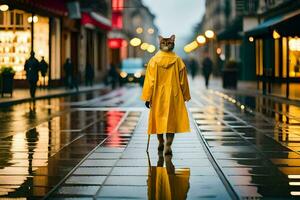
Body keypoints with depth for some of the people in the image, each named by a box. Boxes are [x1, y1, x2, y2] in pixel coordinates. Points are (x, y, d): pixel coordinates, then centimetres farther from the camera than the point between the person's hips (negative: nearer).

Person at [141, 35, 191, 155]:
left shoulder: (154, 60, -7)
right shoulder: (178, 60, -5)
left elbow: (150, 81, -7)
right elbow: (183, 81, 0)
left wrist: (147, 98, -2)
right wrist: (185, 96, 12)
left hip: (158, 95, 1)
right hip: (174, 96, -1)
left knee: (159, 119, 16)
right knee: (171, 120, 2)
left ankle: (161, 144, 31)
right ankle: (168, 146, -12)